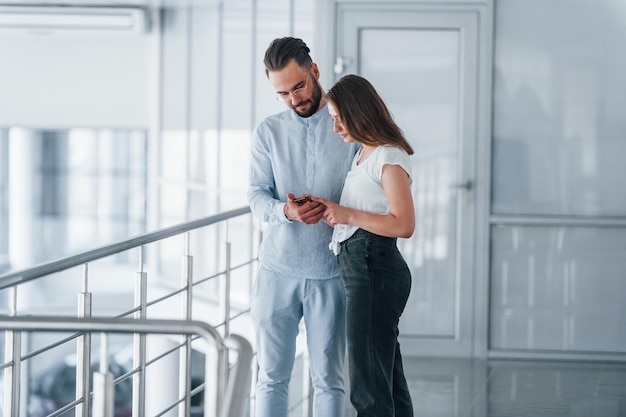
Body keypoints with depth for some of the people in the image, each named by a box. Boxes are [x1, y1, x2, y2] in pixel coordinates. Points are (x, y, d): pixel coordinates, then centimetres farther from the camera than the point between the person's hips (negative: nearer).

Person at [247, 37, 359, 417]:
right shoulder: (268, 132, 7)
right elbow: (257, 196, 0)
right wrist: (285, 211, -22)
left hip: (331, 273, -2)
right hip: (278, 270, 2)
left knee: (329, 380, 3)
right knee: (272, 376, 6)